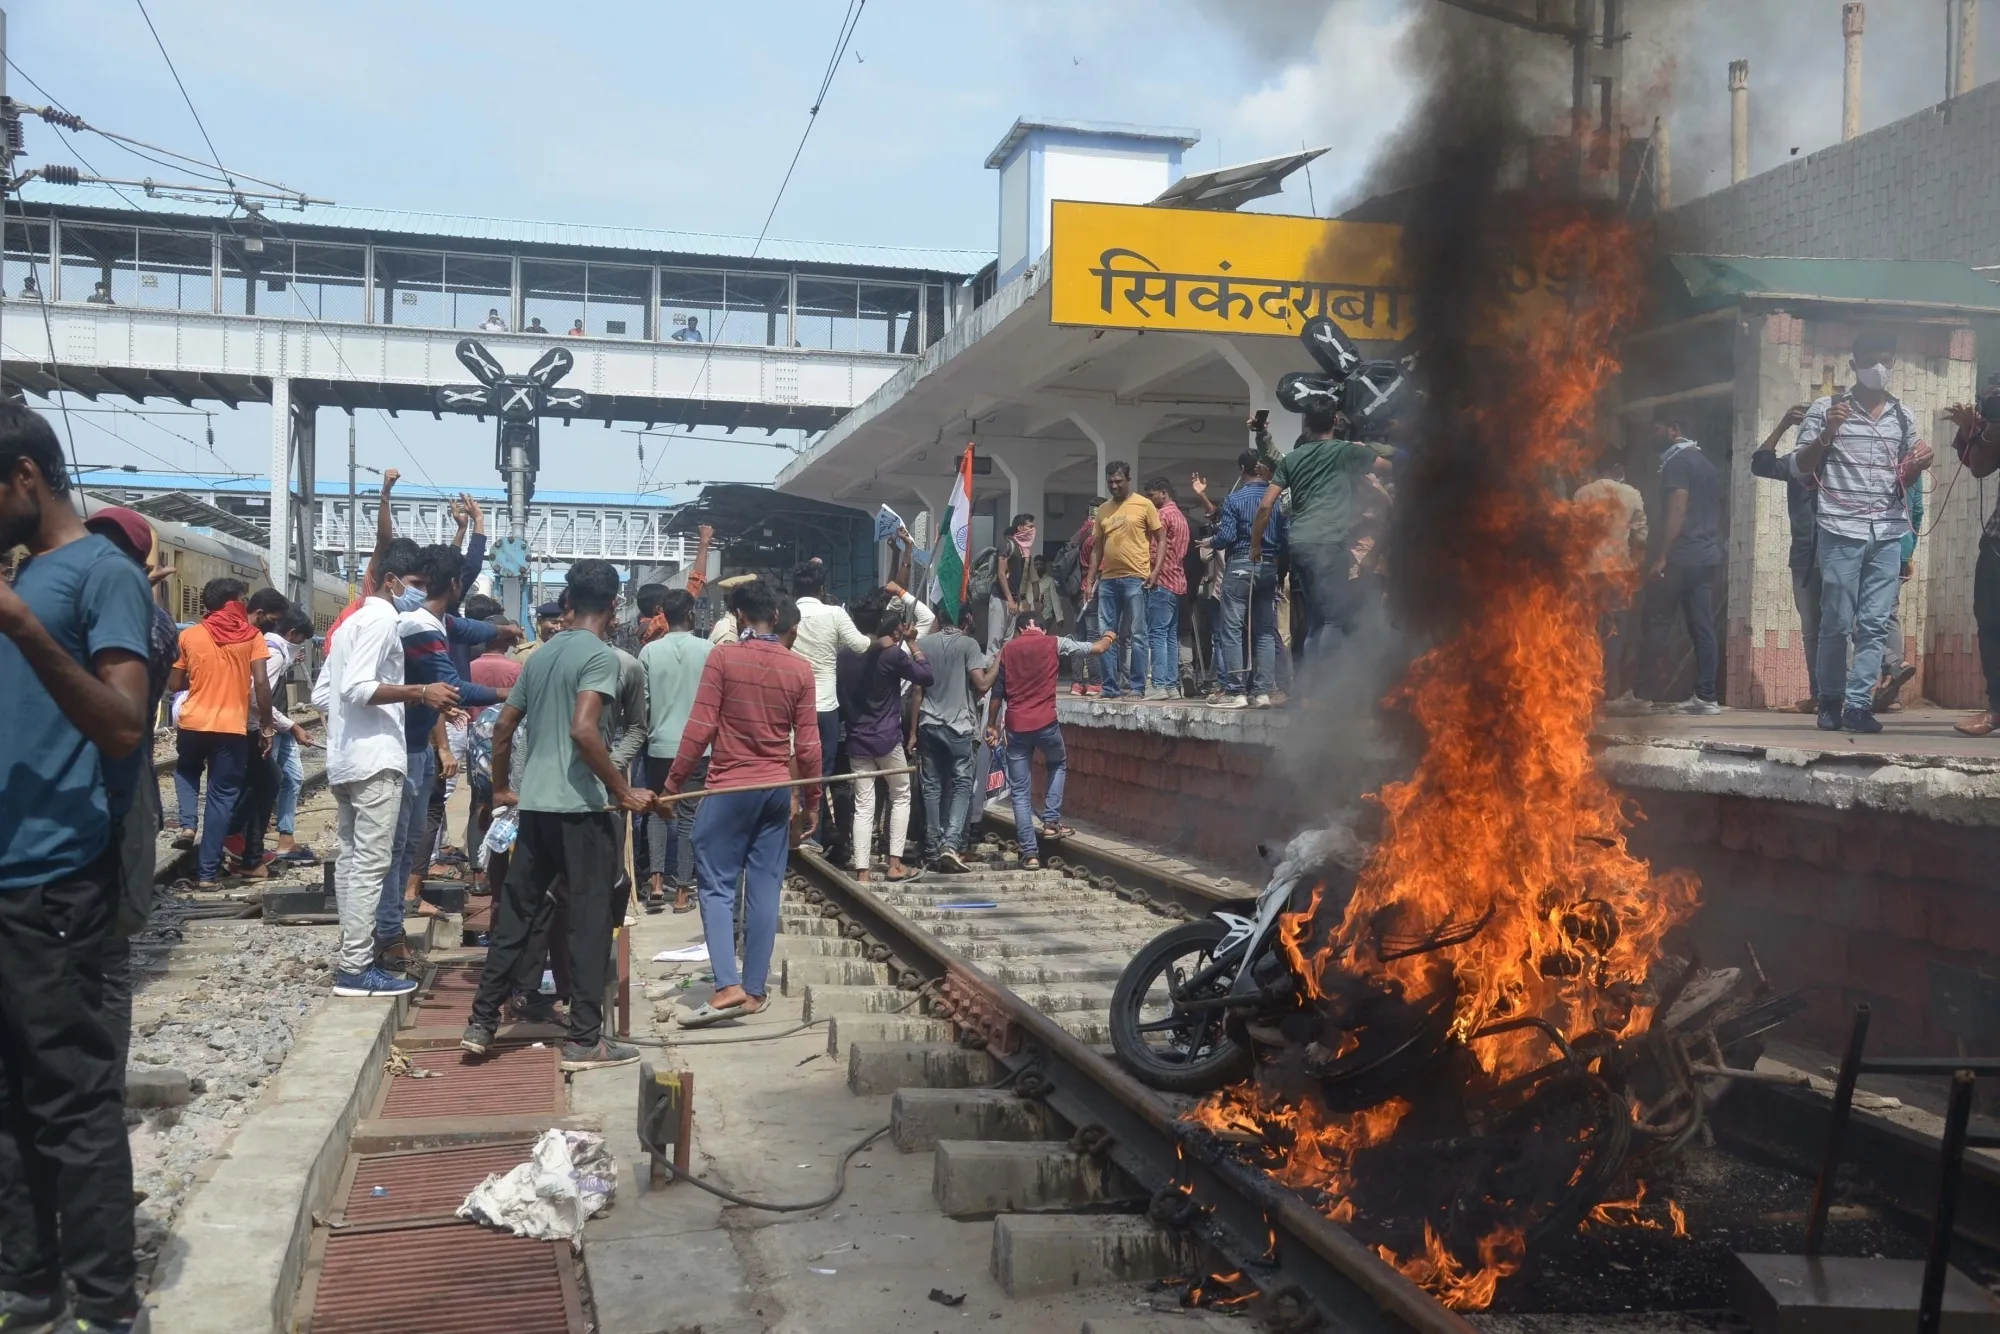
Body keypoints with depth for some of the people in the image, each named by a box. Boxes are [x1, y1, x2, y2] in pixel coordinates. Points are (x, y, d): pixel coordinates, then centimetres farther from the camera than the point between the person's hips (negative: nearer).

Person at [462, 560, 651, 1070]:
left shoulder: (541, 655, 14)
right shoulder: (601, 655, -10)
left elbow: (504, 726, 18)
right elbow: (583, 730, -22)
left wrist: (500, 788, 31)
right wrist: (624, 792, -16)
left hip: (534, 803, 7)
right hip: (582, 805, -7)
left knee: (515, 912, 14)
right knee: (589, 919, 0)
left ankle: (482, 1022, 18)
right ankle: (585, 1039, 2)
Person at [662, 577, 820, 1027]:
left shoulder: (723, 657, -8)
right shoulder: (799, 669, 2)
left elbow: (700, 728, -11)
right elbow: (807, 744, 3)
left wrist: (673, 782, -3)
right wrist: (811, 799, 13)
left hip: (729, 787, -4)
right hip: (778, 789, 4)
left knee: (717, 885, 2)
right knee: (765, 888, 8)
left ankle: (728, 987, -11)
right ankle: (755, 989, 13)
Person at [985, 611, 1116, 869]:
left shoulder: (1007, 650, 8)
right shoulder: (1053, 644, 2)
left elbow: (997, 693, 10)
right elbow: (1095, 649, 12)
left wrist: (992, 726, 20)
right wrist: (1109, 637, 33)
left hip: (1016, 727, 1)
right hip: (1046, 722, -1)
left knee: (1020, 791, 6)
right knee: (1058, 765, 29)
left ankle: (1029, 852, 3)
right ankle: (1051, 820, 15)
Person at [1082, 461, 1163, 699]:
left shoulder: (1144, 505, 0)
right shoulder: (1103, 510, 14)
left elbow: (1161, 540, 1)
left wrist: (1155, 570, -12)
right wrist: (1090, 581, 13)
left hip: (1135, 579, -5)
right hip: (1107, 579, 5)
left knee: (1136, 635, -3)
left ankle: (1138, 687, 0)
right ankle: (1111, 686, 12)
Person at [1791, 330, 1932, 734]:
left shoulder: (1904, 417, 14)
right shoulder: (1826, 408, 4)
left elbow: (1904, 481, 20)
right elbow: (1799, 469, 3)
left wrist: (1918, 465, -2)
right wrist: (1826, 433, -13)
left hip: (1888, 534, 3)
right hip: (1841, 532, -3)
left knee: (1875, 623, -3)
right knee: (1837, 623, -2)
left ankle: (1858, 704, -1)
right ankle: (1830, 701, 11)